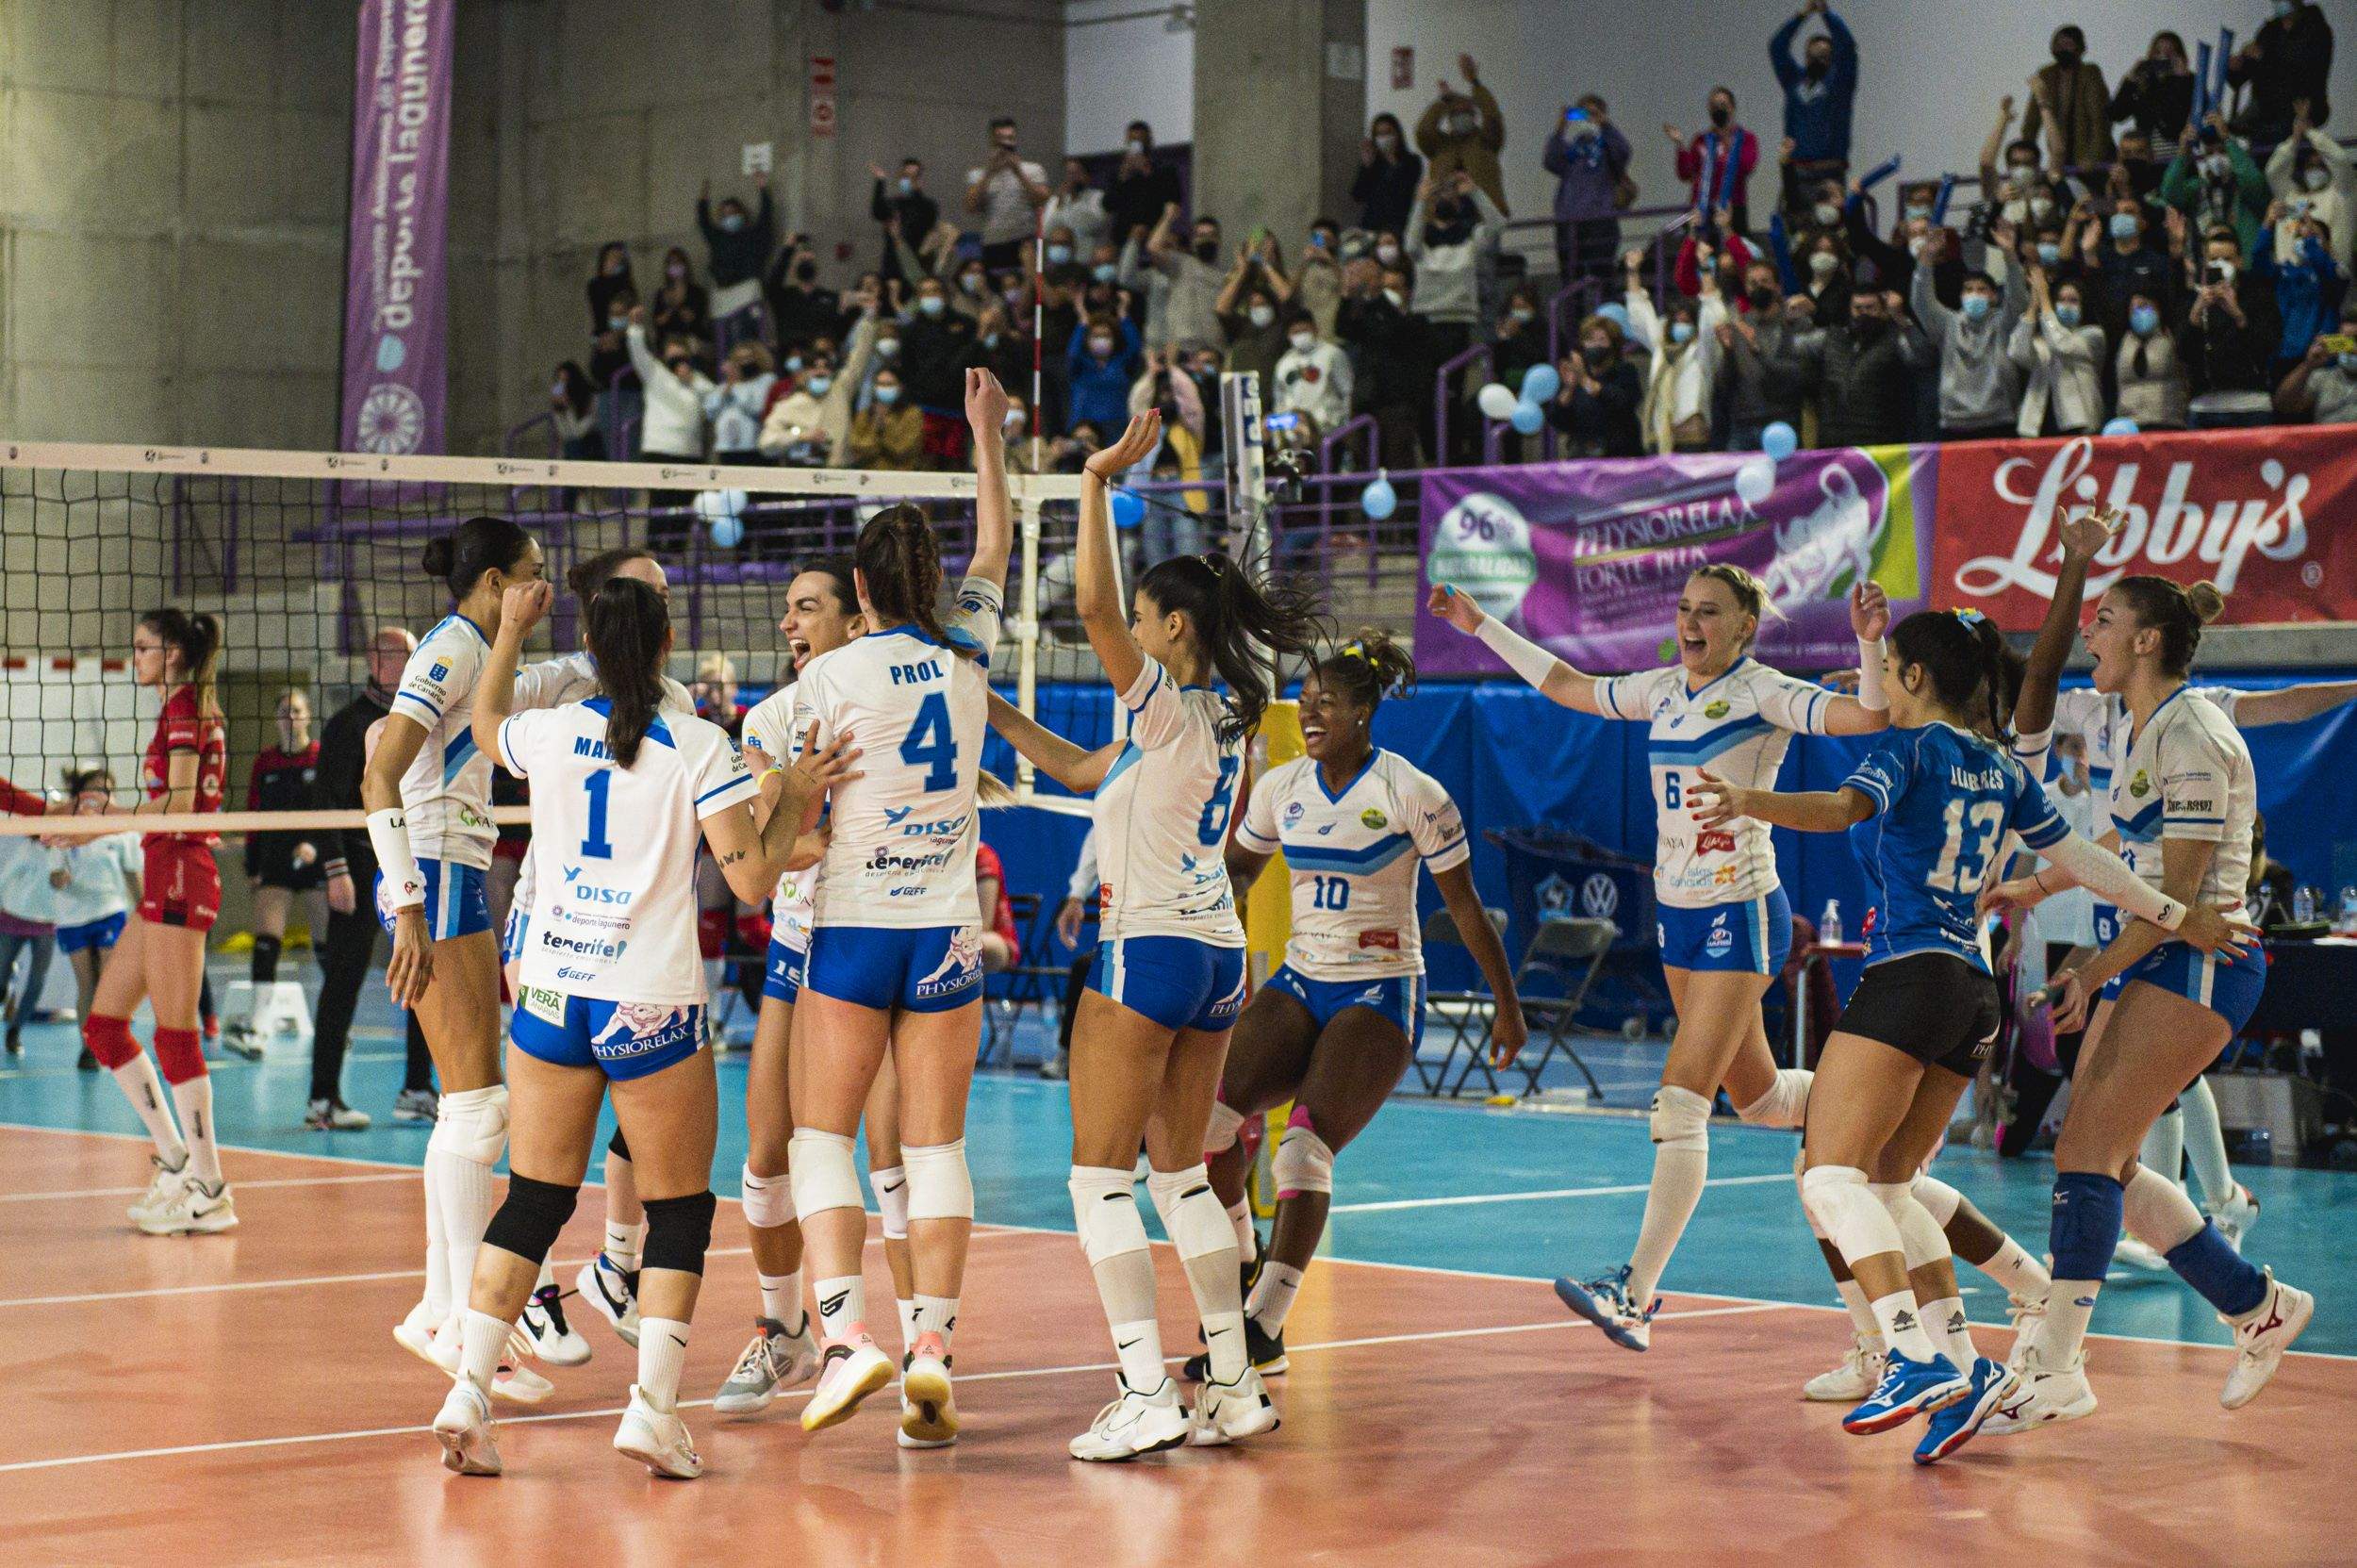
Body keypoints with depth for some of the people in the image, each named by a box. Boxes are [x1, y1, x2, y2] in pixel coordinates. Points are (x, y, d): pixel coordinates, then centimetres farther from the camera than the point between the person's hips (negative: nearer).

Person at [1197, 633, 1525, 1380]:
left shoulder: (1412, 794, -10)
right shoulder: (1280, 787, 5)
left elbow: (1464, 905, -4)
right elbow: (1235, 872, 22)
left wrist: (1507, 1005, 0)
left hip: (1379, 993, -5)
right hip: (1300, 983, 5)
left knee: (1304, 1149, -21)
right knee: (1211, 1111, -17)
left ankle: (1263, 1331, -16)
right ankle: (1242, 1264, 7)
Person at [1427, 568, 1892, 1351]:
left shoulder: (1764, 693, -10)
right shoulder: (1666, 690, 10)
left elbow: (1869, 715, -21)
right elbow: (1568, 686, 24)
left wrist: (1870, 642, -36)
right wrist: (1481, 626, 26)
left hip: (1741, 915, -8)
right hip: (1678, 913, 8)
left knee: (1681, 1102, -13)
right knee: (1756, 1096, 15)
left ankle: (1636, 1292, -15)